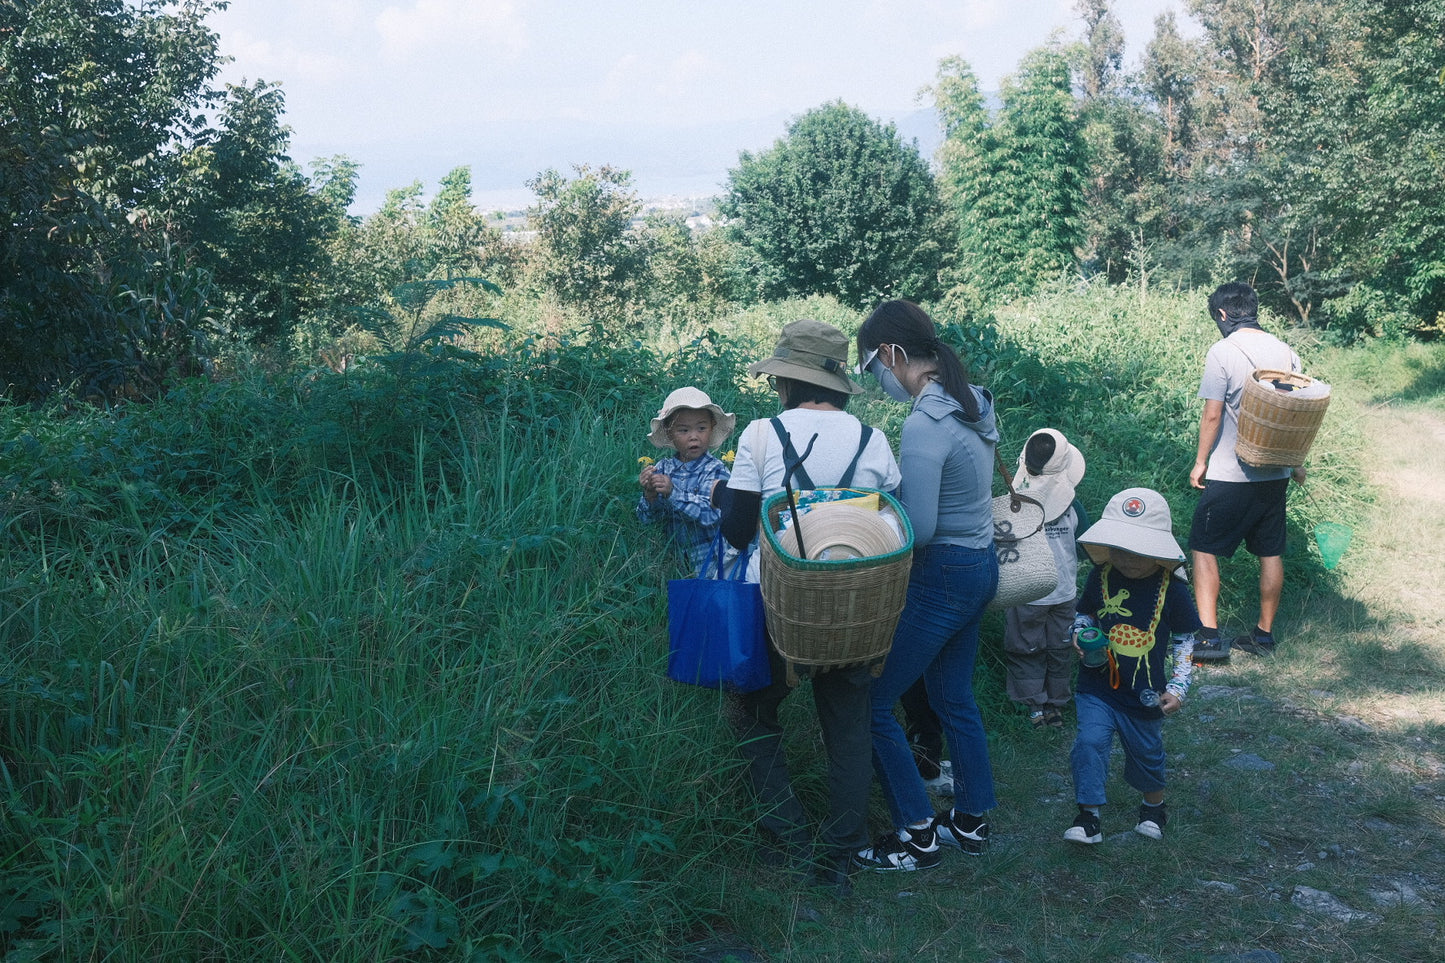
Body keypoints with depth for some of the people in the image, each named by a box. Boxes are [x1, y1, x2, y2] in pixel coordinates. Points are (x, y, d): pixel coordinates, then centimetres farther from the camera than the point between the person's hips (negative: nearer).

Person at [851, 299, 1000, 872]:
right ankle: (971, 822, 33)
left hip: (942, 576, -10)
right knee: (953, 696, 21)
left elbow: (918, 530, -24)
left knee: (872, 700, 2)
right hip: (980, 566, 10)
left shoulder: (924, 426, -24)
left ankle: (917, 836, 11)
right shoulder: (970, 404, 5)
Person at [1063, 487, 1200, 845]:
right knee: (1089, 742, -15)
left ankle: (1154, 805, 45)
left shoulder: (1171, 588, -12)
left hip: (1145, 692, -1)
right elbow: (1085, 614, 10)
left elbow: (1184, 640, -1)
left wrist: (1177, 688, -6)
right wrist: (1080, 633, -13)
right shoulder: (1101, 576, -7)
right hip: (1097, 685, 1)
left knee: (1146, 753, 17)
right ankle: (1088, 816, -4)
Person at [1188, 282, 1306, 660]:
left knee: (1204, 548, 3)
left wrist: (1200, 461, -3)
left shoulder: (1222, 351, -12)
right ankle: (1264, 634, 21)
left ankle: (1210, 637, -5)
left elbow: (1212, 414, -15)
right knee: (1270, 552, 13)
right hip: (1275, 472, 6)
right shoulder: (1285, 351, 5)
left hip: (1230, 474, -6)